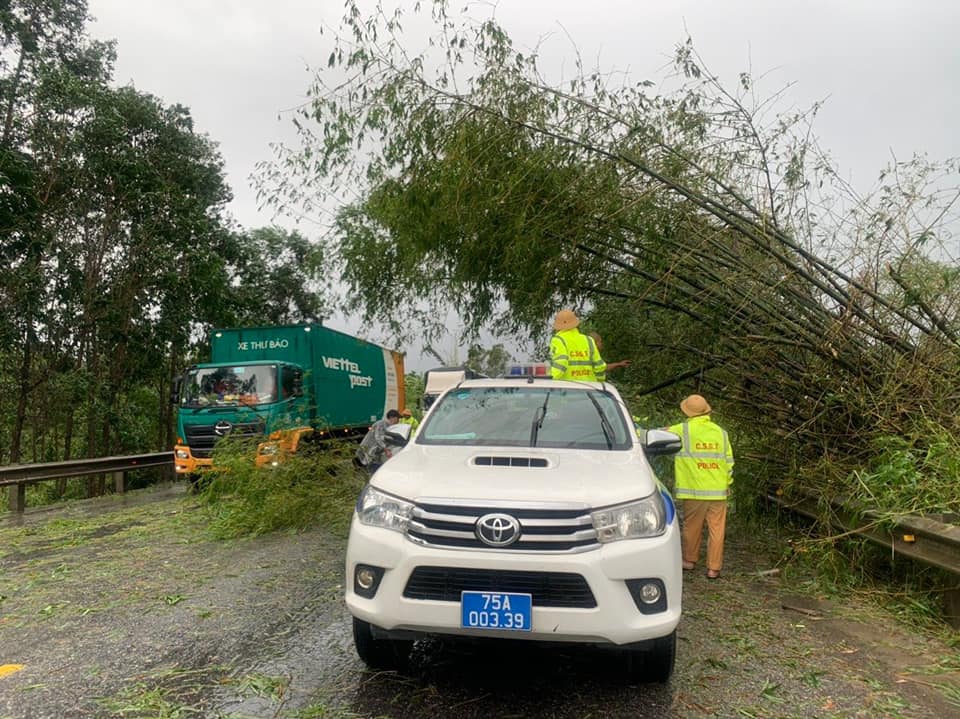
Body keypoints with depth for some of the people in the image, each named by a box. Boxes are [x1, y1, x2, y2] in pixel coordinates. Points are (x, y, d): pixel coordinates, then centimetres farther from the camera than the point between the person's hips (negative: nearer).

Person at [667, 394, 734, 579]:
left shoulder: (682, 431, -6)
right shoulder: (721, 432, 5)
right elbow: (729, 462, 9)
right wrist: (727, 484, 20)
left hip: (694, 490, -2)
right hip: (718, 491, 2)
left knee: (692, 527, 13)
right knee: (716, 529, 7)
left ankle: (689, 560, 26)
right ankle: (713, 568, 10)